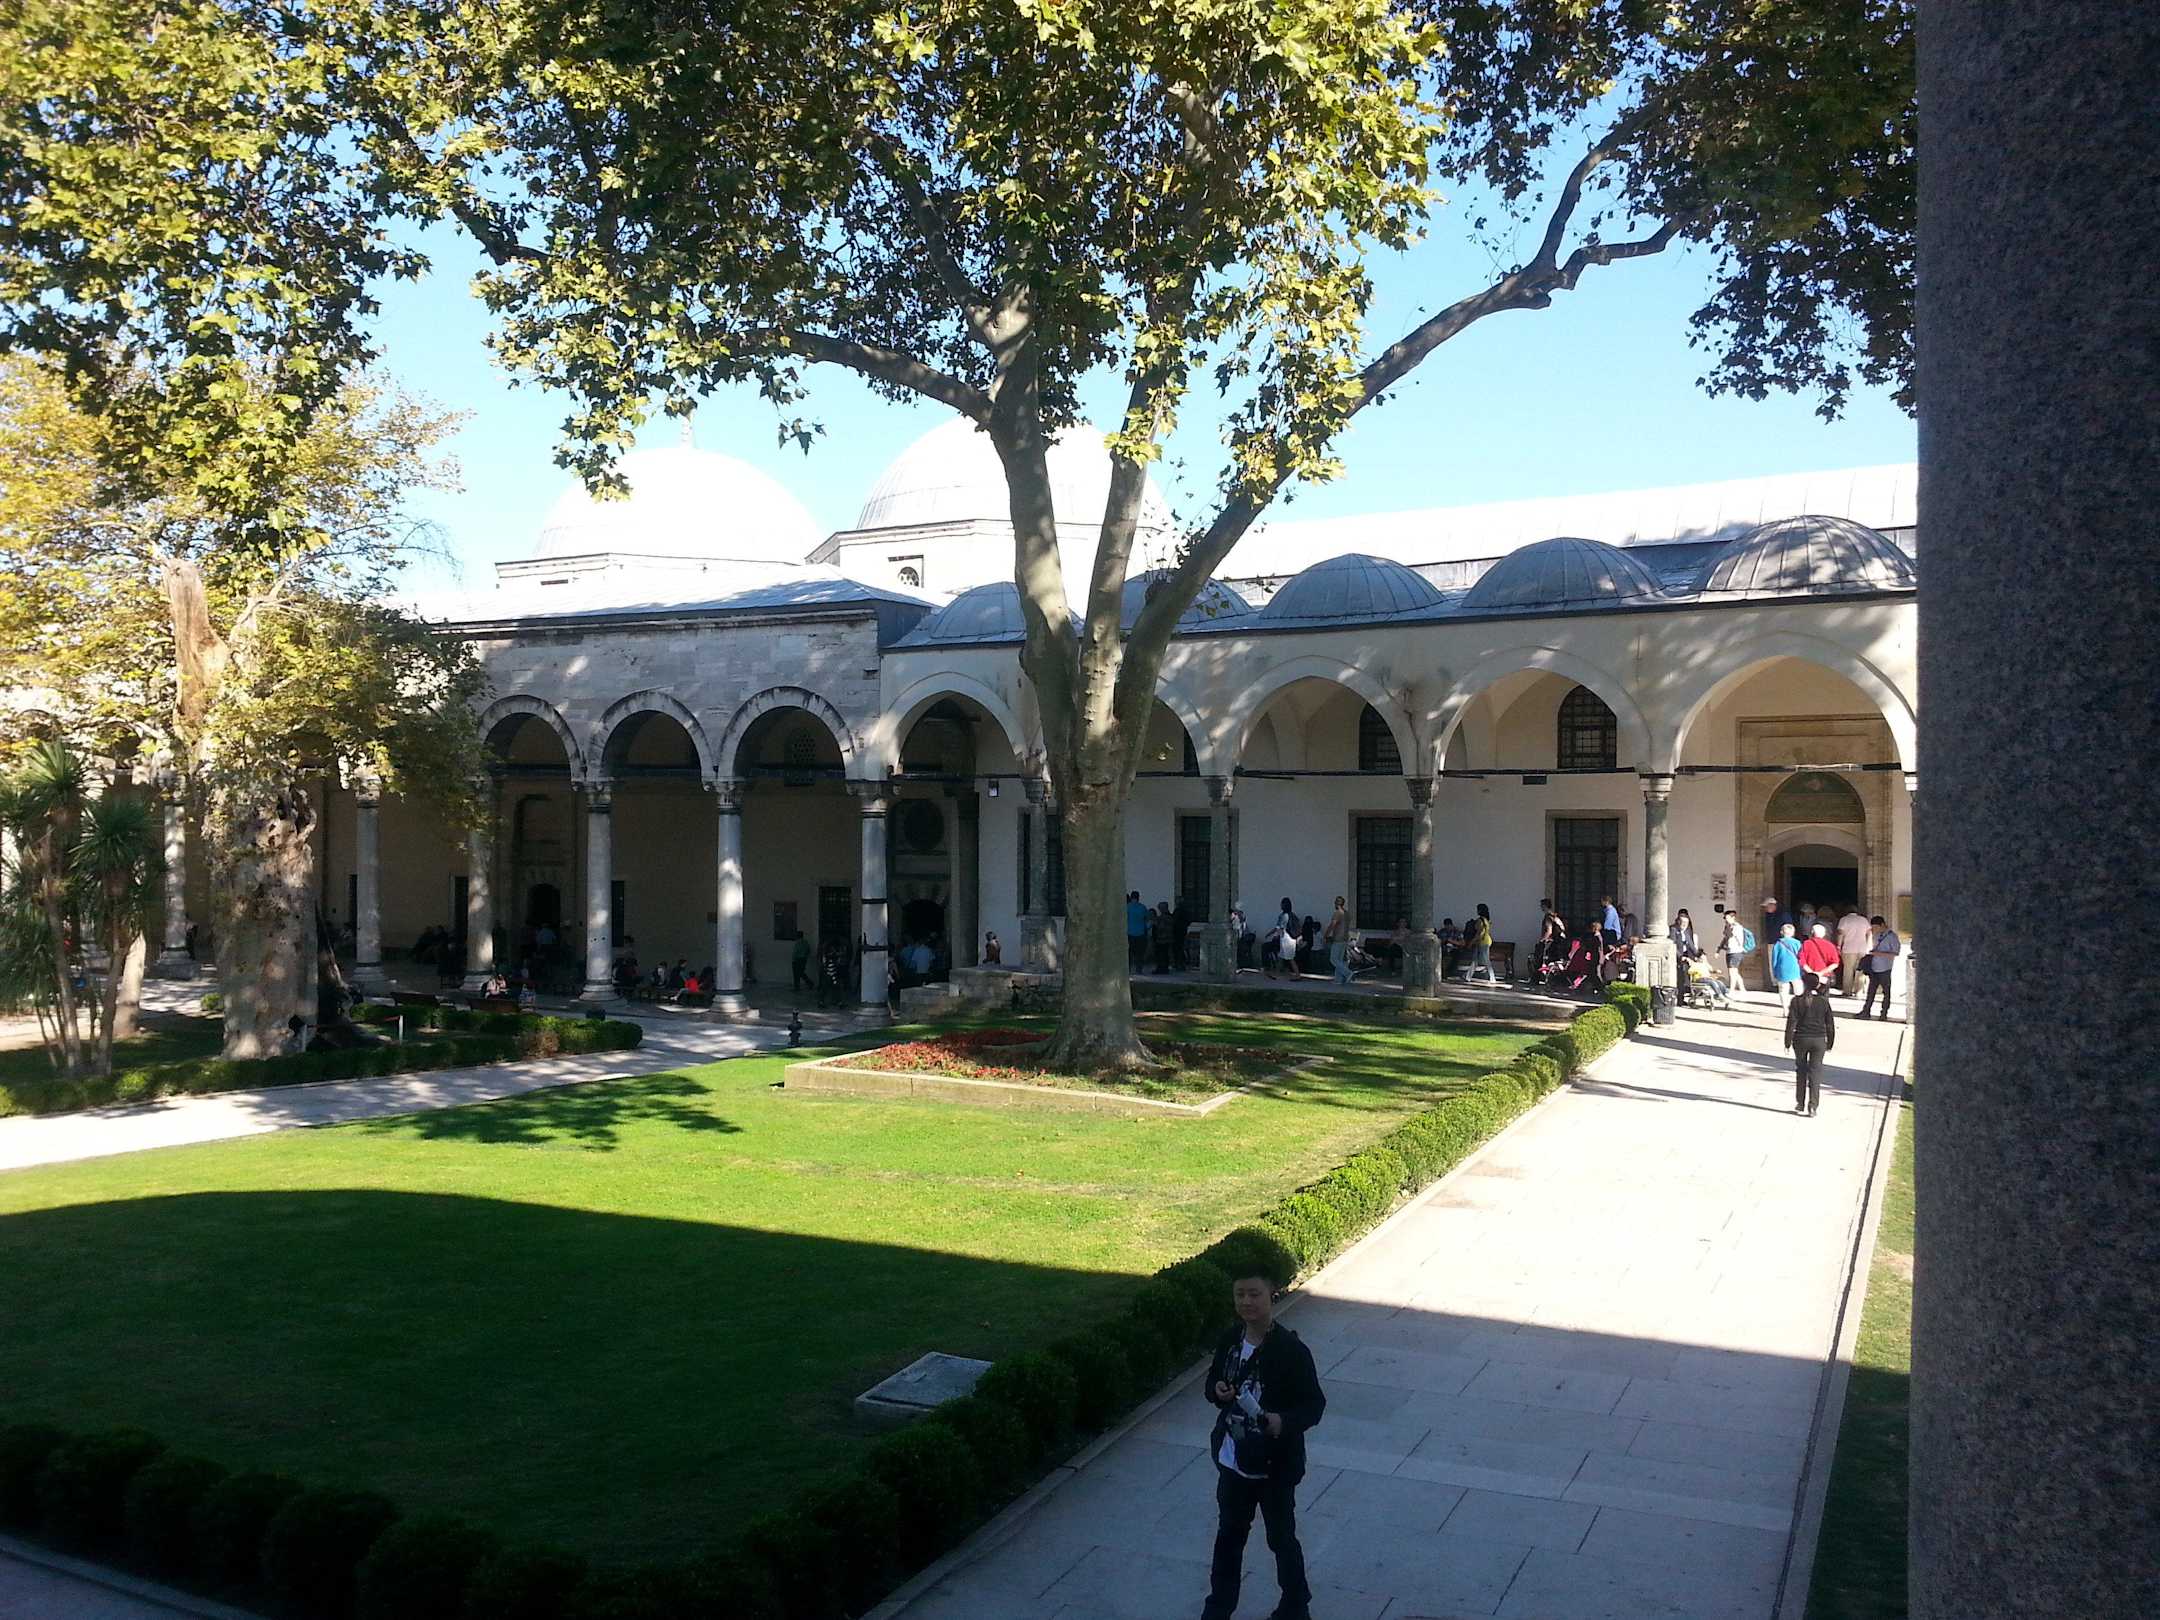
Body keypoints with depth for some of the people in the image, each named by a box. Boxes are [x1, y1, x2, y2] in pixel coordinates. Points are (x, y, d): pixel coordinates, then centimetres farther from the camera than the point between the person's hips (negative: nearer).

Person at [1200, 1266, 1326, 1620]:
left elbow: (1315, 1404, -16)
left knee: (1281, 1538, 13)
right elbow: (1211, 1382, 10)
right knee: (1229, 1534, 22)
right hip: (1233, 1459, 5)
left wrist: (1284, 1421, -33)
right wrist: (1217, 1391, -13)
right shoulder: (1230, 1341, -4)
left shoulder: (1291, 1349, -20)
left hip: (1275, 1464, -5)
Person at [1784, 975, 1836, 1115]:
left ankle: (1800, 1104, 19)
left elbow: (1791, 1022, -8)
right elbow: (1830, 1024, 0)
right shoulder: (1824, 1002, -5)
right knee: (1815, 1072, 5)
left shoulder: (1797, 1000, -8)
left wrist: (1788, 1042, -2)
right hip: (1819, 1041, 0)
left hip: (1801, 1039, 0)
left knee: (1801, 1071, 15)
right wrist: (1830, 1042, 11)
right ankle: (1812, 1105, -1)